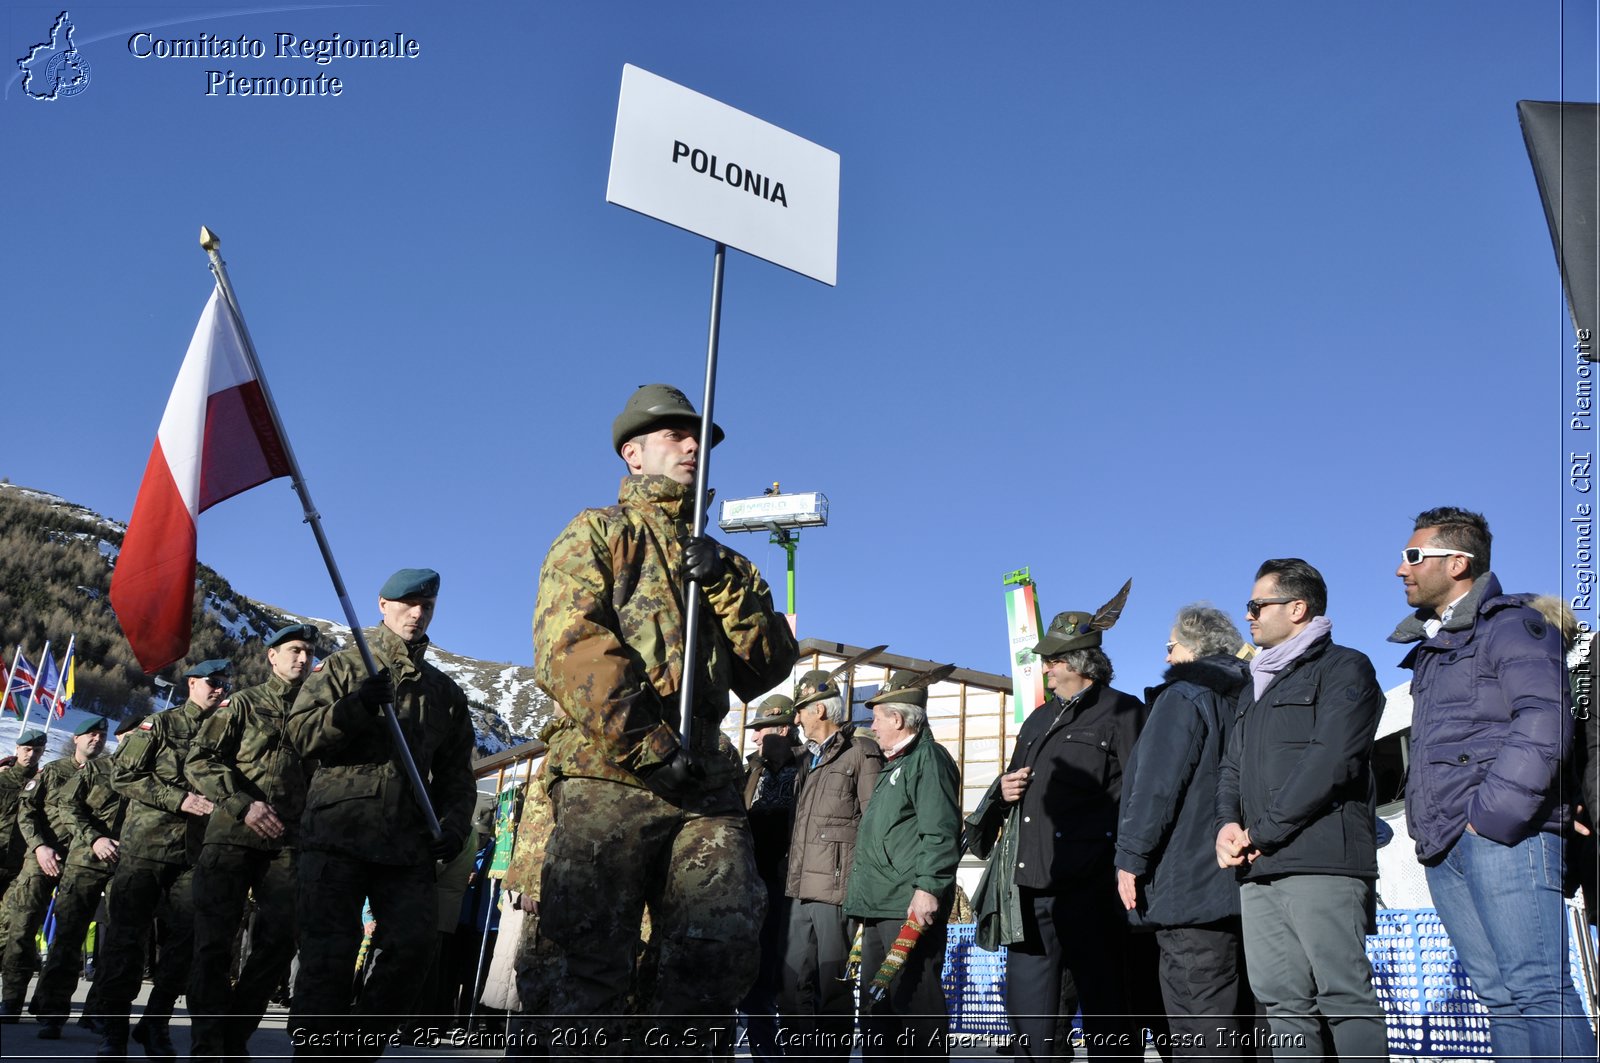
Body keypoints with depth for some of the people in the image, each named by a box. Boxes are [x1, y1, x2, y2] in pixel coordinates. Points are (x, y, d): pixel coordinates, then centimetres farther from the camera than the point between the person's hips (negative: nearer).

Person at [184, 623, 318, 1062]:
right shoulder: (245, 703, 9)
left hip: (286, 842, 2)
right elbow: (199, 760, -1)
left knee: (280, 939, -6)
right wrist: (245, 804, -14)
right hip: (232, 834, -2)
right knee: (215, 942, -3)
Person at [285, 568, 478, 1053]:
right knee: (329, 953, -8)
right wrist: (357, 707, -17)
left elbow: (457, 772, 19)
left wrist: (455, 823, 1)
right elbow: (301, 734, -2)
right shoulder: (343, 667, 11)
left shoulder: (445, 692, 20)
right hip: (337, 831, -3)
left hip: (409, 842, 3)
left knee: (414, 943, -8)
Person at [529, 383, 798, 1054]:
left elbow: (767, 669, 14)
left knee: (720, 952, -3)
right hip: (610, 776, -4)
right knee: (586, 960, -4)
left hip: (706, 783, 5)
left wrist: (727, 586, -2)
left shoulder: (723, 563, 27)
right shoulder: (596, 534, 11)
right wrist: (647, 743, -15)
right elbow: (566, 646, -7)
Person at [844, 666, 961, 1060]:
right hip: (880, 907, 11)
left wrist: (928, 888, -24)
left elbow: (941, 833, -18)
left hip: (911, 908, -11)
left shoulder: (928, 757, -8)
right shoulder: (893, 764, 23)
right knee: (875, 999, 14)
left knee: (913, 999, -9)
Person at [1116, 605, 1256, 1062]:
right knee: (1237, 1020, 13)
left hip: (1192, 886, -9)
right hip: (1243, 884, 9)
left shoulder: (1183, 697, -7)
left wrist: (1131, 857, -11)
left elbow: (1156, 786, -14)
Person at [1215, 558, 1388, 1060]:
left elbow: (1330, 760, -11)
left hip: (1322, 861, -7)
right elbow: (1232, 767, 23)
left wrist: (1263, 832, -11)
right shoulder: (1256, 687, 27)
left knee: (1345, 997, -8)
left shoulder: (1344, 668, 1)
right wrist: (1228, 823, 2)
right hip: (1258, 869, 7)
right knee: (1283, 1002, 4)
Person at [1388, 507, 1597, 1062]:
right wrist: (1428, 827, 12)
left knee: (1537, 989, -11)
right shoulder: (1430, 648, 25)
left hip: (1504, 835, -8)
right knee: (1500, 995, 6)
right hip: (1443, 847, 8)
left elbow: (1545, 725, -14)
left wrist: (1493, 814, -18)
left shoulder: (1511, 625, -1)